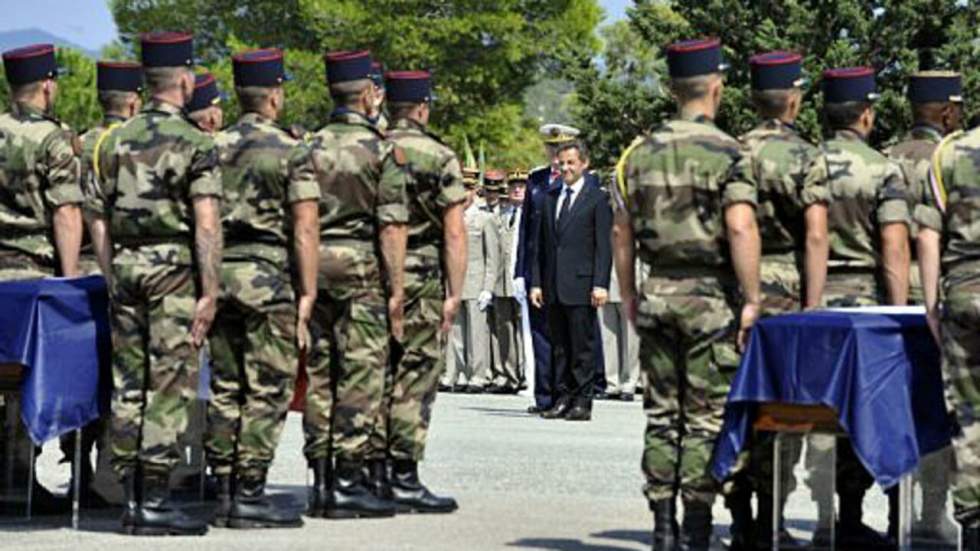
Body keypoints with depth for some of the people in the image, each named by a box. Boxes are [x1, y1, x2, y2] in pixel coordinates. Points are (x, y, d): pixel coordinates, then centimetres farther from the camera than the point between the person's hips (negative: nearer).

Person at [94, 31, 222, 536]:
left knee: (127, 383, 8)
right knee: (169, 385, -4)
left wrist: (111, 275, 17)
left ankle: (130, 496, 10)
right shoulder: (194, 143, -7)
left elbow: (103, 216, 11)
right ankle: (154, 501, -6)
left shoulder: (116, 141, 9)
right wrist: (210, 292, -12)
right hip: (174, 267, -6)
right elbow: (206, 223, -13)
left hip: (125, 266, 6)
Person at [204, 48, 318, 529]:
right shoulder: (291, 151, -6)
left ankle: (223, 492, 12)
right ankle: (250, 494, -5)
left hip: (219, 275, 6)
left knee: (224, 387, 10)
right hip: (268, 279, -6)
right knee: (267, 390, -2)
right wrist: (307, 295, -8)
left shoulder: (213, 148, 10)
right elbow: (305, 229, -11)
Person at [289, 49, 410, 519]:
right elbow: (392, 226, -10)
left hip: (313, 266, 5)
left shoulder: (308, 150, 9)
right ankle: (349, 481, -5)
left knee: (318, 374, 8)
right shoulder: (383, 150, -5)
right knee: (361, 375, -3)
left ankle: (321, 481, 10)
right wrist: (396, 290, -7)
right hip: (361, 268, -5)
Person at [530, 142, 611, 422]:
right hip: (553, 288, 5)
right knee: (559, 347, 7)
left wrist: (600, 284, -12)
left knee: (583, 347, -3)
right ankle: (562, 399, 11)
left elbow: (604, 246, -5)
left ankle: (582, 403, -1)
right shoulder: (549, 199, 16)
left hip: (581, 285, -5)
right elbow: (540, 245, 16)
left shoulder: (597, 199, 0)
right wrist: (536, 282, 8)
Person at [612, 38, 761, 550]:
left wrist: (629, 297, 18)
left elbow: (621, 231, 9)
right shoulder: (727, 152, -9)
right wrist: (752, 300, -13)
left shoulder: (641, 152, 6)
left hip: (657, 294, 4)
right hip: (711, 297, -4)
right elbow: (741, 228, -18)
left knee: (662, 416, 10)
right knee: (706, 419, 0)